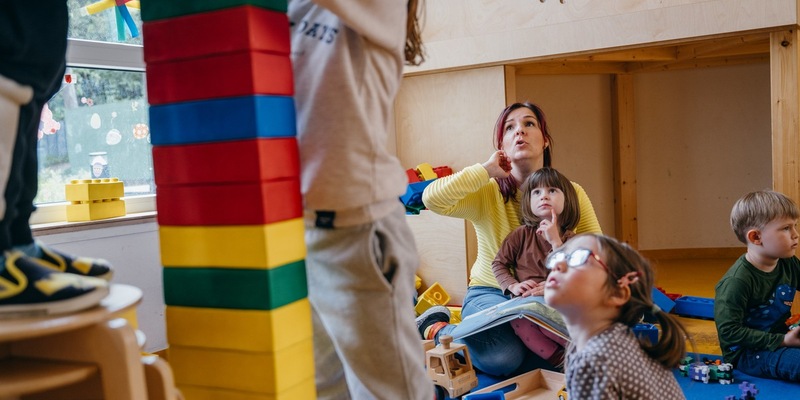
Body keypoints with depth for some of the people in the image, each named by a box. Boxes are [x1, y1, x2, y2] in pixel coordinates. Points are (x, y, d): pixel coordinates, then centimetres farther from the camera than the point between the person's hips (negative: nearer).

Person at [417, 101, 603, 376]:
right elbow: (432, 199, -29)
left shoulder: (571, 193, -2)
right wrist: (487, 170, -24)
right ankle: (435, 328, 0)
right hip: (491, 292, -4)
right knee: (502, 357, -33)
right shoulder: (488, 192, -11)